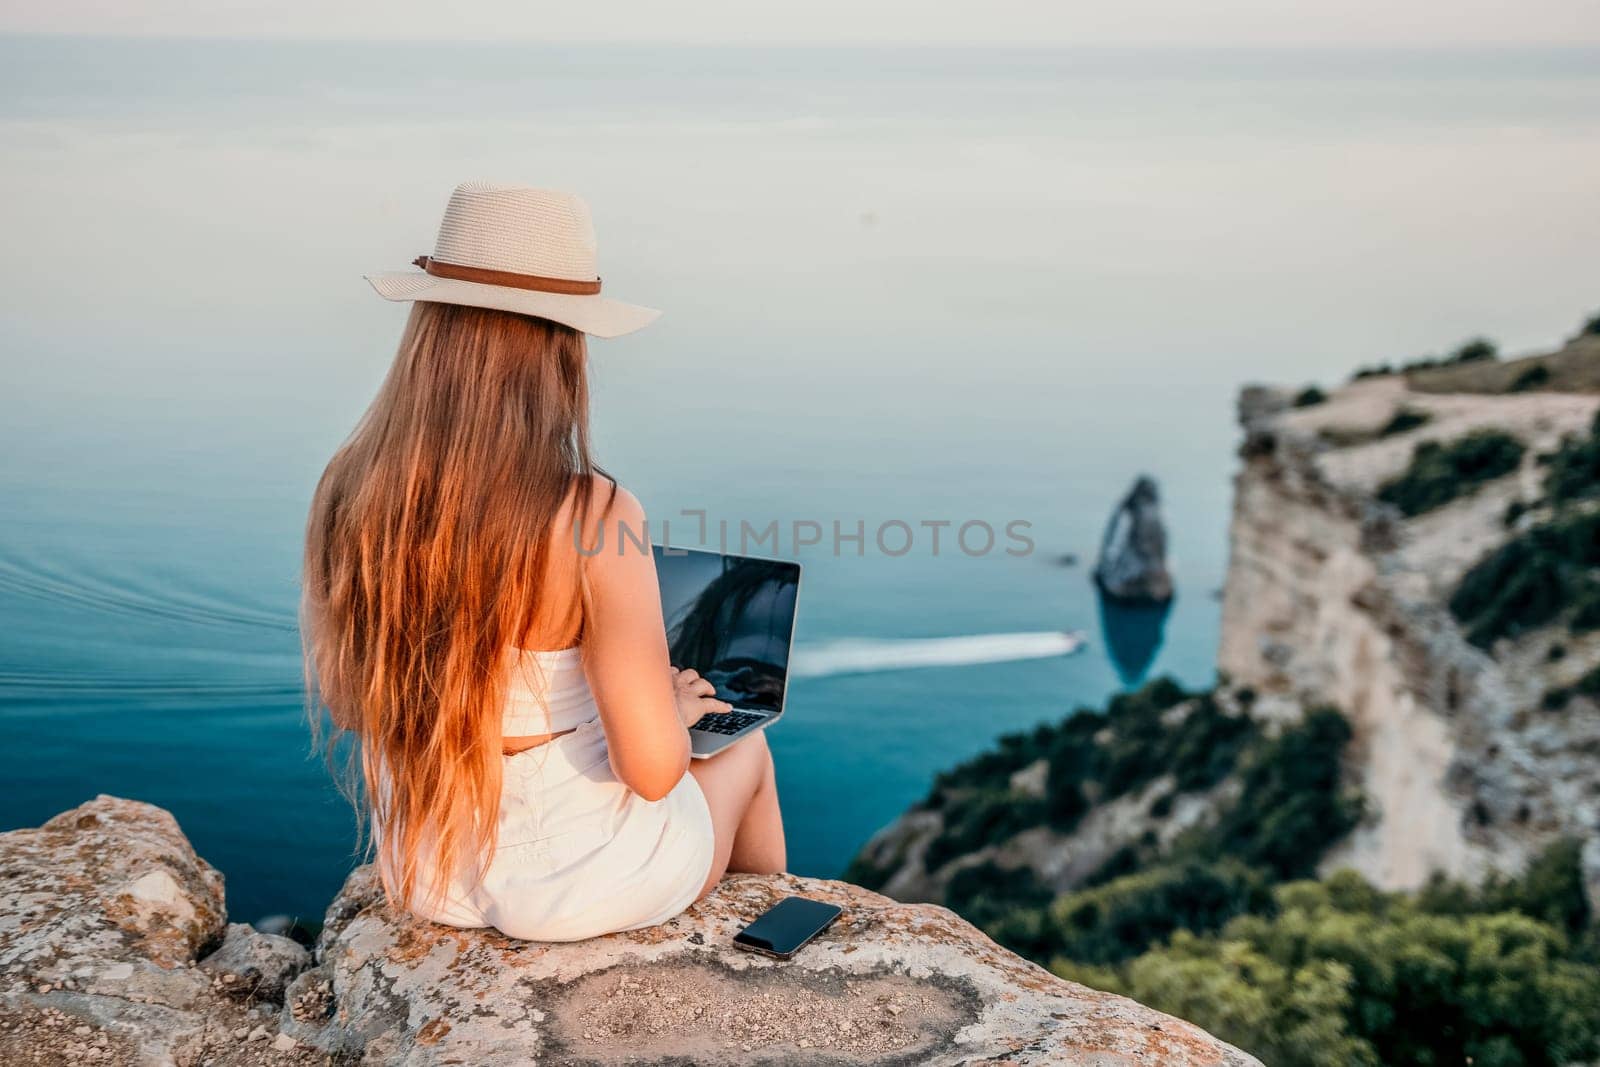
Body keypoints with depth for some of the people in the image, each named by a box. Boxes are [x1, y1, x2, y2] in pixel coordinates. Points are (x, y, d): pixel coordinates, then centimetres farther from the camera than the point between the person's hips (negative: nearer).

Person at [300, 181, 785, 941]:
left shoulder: (346, 492, -13)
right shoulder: (596, 519, -29)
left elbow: (344, 700, 0)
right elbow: (652, 768, -26)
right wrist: (677, 708, -3)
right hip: (575, 878, -5)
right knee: (744, 748, 29)